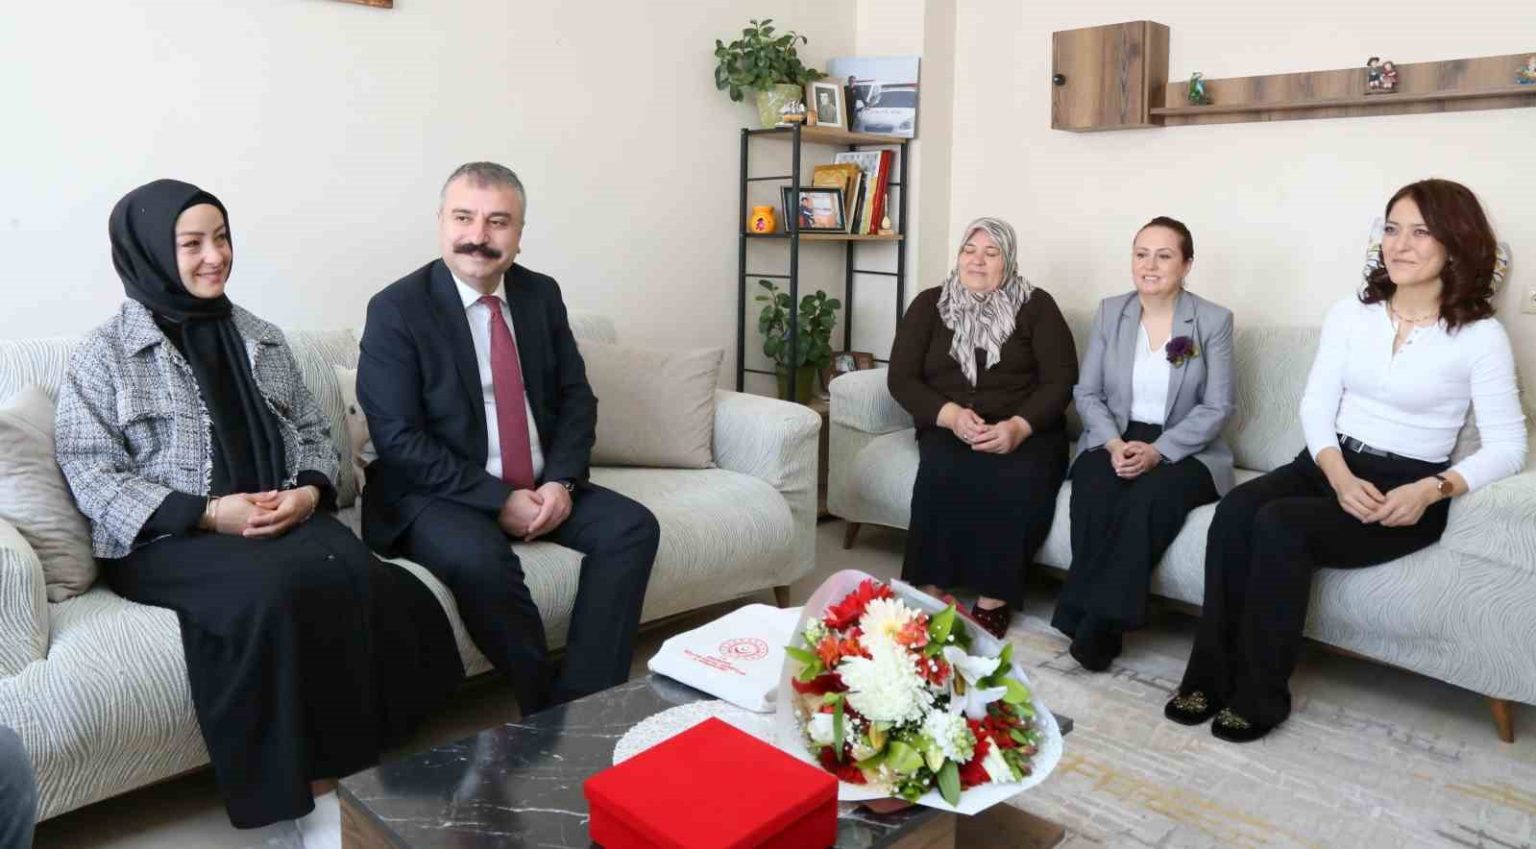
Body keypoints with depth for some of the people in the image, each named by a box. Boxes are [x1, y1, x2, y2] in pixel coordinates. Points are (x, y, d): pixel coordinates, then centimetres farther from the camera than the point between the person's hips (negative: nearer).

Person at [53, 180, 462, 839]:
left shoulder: (262, 339, 17)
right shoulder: (103, 355, 4)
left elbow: (316, 433, 18)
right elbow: (90, 476, -3)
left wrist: (310, 492, -6)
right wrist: (208, 512, -16)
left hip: (289, 519, 4)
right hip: (166, 538, -3)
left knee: (360, 578, -30)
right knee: (269, 591, -36)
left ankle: (363, 762, -20)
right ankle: (304, 786, -22)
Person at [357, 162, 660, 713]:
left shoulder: (542, 294, 6)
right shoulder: (395, 310, -9)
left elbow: (576, 397, 7)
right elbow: (398, 440, -15)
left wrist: (561, 481, -11)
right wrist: (498, 499, -20)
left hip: (543, 487, 5)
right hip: (439, 493, -5)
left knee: (633, 526, -16)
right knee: (479, 558, -34)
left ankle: (581, 704, -13)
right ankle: (546, 708, -11)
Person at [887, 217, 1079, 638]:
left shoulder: (1036, 306, 6)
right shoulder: (929, 305, 10)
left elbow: (1061, 380, -1)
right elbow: (902, 379, 3)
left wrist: (1018, 427, -20)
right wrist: (951, 415, -16)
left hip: (1026, 431, 0)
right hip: (949, 429, 1)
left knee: (1019, 481, -33)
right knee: (944, 472, -33)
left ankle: (993, 601, -23)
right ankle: (930, 592, -25)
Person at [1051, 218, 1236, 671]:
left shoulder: (1214, 320, -1)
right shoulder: (1109, 311, 7)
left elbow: (1217, 407, -6)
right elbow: (1086, 392, 5)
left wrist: (1157, 451, -19)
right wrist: (1113, 443, -14)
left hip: (1184, 450, -2)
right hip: (1113, 441, 2)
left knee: (1153, 495, -35)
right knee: (1094, 489, -32)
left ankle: (1100, 622, -25)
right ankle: (1089, 617, -23)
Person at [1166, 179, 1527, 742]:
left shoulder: (1481, 336, -4)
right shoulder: (1349, 314, 8)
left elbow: (1507, 446, -7)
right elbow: (1316, 407, 3)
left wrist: (1432, 490, -22)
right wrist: (1340, 477, -14)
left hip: (1407, 490, -4)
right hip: (1330, 466, 4)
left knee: (1280, 523, -31)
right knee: (1235, 509, -27)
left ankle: (1258, 695, -18)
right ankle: (1211, 675, -19)